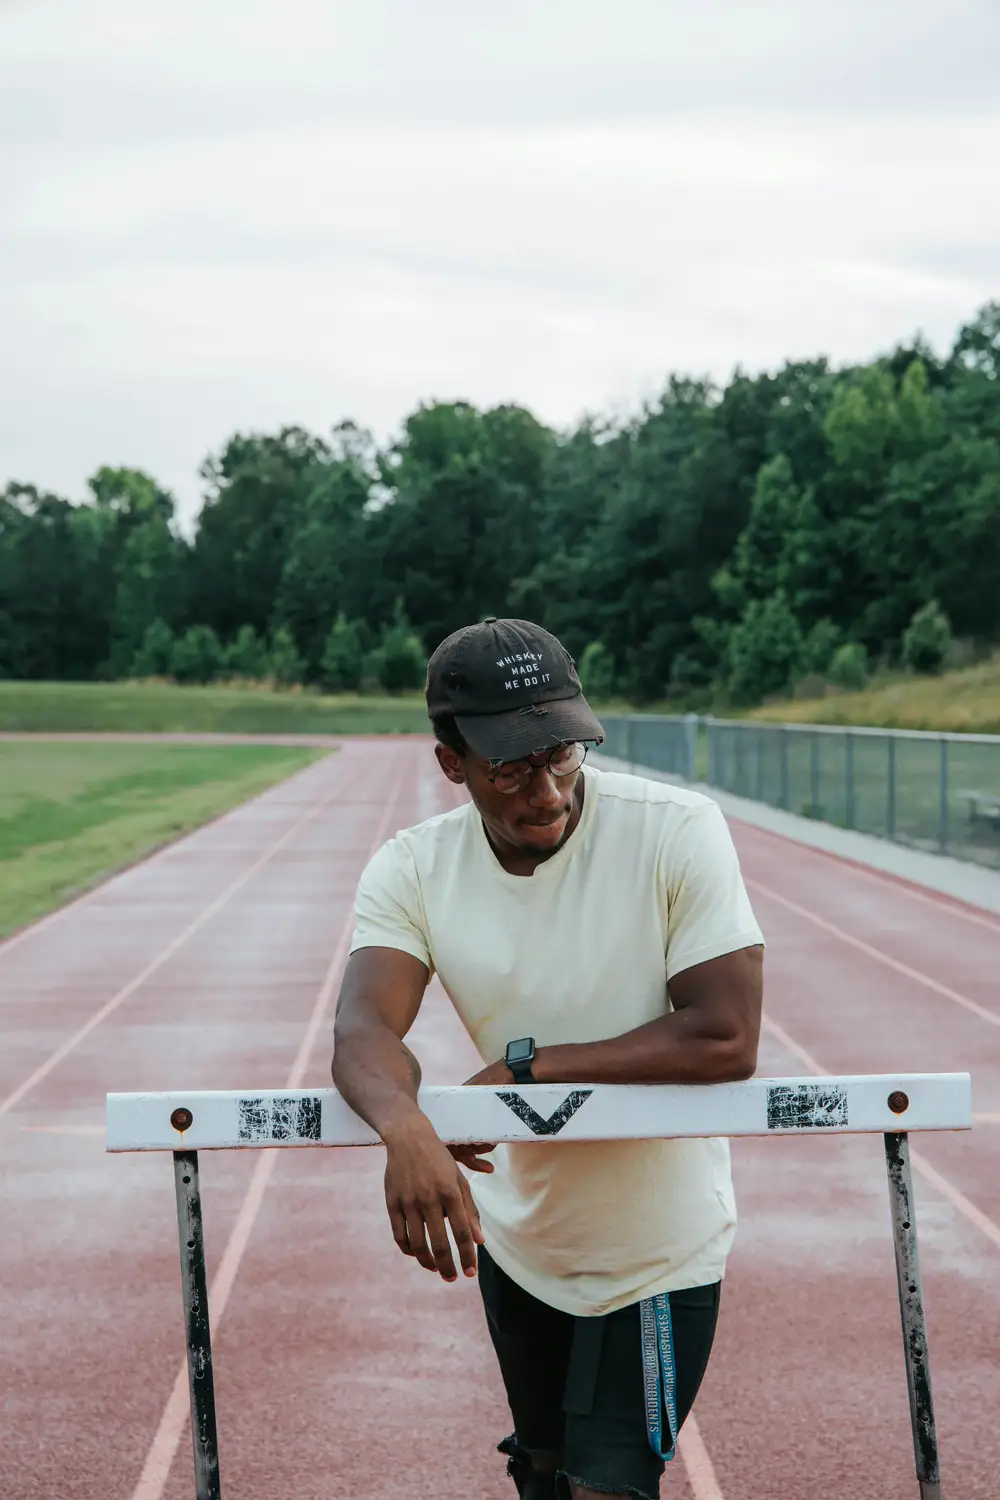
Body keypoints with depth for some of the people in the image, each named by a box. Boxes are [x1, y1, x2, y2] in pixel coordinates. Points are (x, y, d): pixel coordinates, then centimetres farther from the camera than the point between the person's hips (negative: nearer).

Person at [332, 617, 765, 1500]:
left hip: (655, 1254, -5)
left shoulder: (676, 831, -23)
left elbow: (725, 1039, -29)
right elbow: (363, 1029, -27)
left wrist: (527, 1066, -27)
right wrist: (407, 1130, -49)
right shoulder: (413, 869, -12)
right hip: (516, 1238, 5)